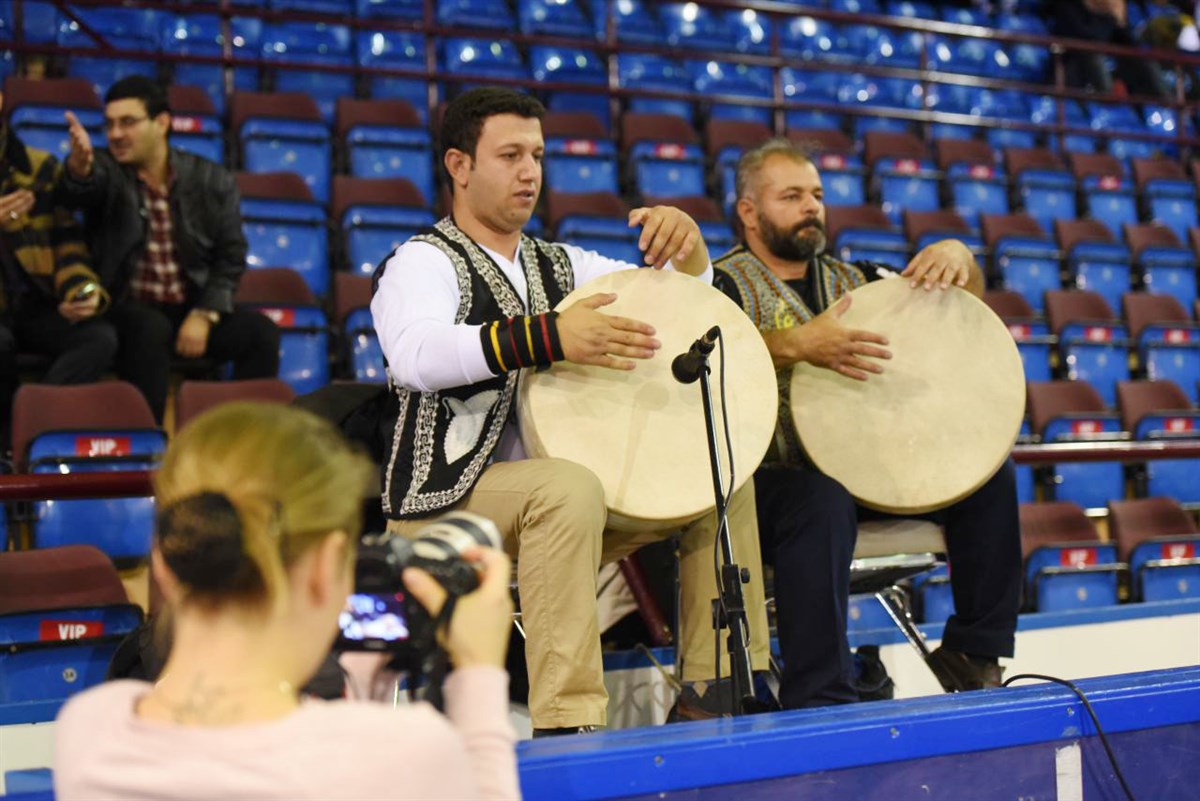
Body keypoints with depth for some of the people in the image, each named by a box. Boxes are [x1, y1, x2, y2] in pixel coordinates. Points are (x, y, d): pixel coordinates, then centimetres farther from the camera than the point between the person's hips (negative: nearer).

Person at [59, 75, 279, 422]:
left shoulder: (212, 181, 5)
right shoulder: (106, 171, 0)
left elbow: (231, 256, 4)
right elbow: (80, 191, -25)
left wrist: (204, 314, -11)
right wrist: (79, 164, -50)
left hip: (193, 311, 2)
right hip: (127, 311, -2)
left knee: (261, 331, -22)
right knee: (151, 329, -35)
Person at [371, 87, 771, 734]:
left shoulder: (558, 265, 18)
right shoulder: (422, 263, -4)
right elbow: (415, 355, -27)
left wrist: (685, 240, -6)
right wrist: (549, 338, -39)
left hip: (553, 502, 8)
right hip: (446, 496, -7)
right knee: (568, 487, -36)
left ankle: (715, 698, 1)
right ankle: (566, 725, -35)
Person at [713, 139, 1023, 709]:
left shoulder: (852, 278, 22)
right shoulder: (727, 284, 3)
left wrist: (957, 256, -3)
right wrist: (798, 346, -35)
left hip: (868, 462, 6)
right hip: (774, 473, -6)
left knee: (989, 470, -9)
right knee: (824, 503, -38)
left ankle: (973, 656, 0)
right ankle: (819, 703, -34)